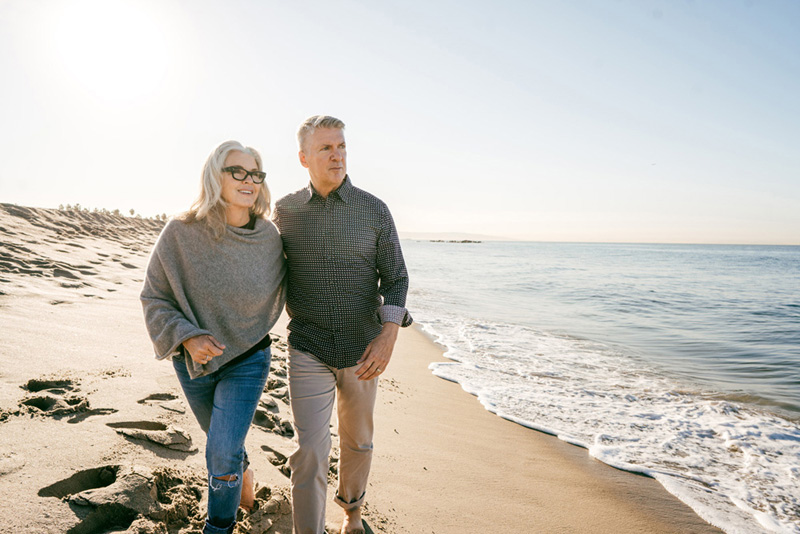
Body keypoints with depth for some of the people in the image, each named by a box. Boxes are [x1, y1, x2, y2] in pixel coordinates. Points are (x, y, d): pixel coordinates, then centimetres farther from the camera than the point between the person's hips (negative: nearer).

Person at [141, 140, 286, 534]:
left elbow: (278, 288, 7)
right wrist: (187, 336, -23)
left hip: (248, 358, -1)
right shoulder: (181, 233, -18)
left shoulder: (269, 237, -14)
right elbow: (155, 298, -9)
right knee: (221, 438, 23)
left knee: (222, 452, -7)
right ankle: (244, 472, 57)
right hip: (193, 358, 1)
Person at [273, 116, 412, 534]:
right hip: (309, 352, -1)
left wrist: (388, 335, -17)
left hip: (363, 349, 1)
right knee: (310, 452, -5)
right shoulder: (286, 211, -1)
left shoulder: (374, 211, -5)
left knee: (357, 442, 18)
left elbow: (395, 278, -4)